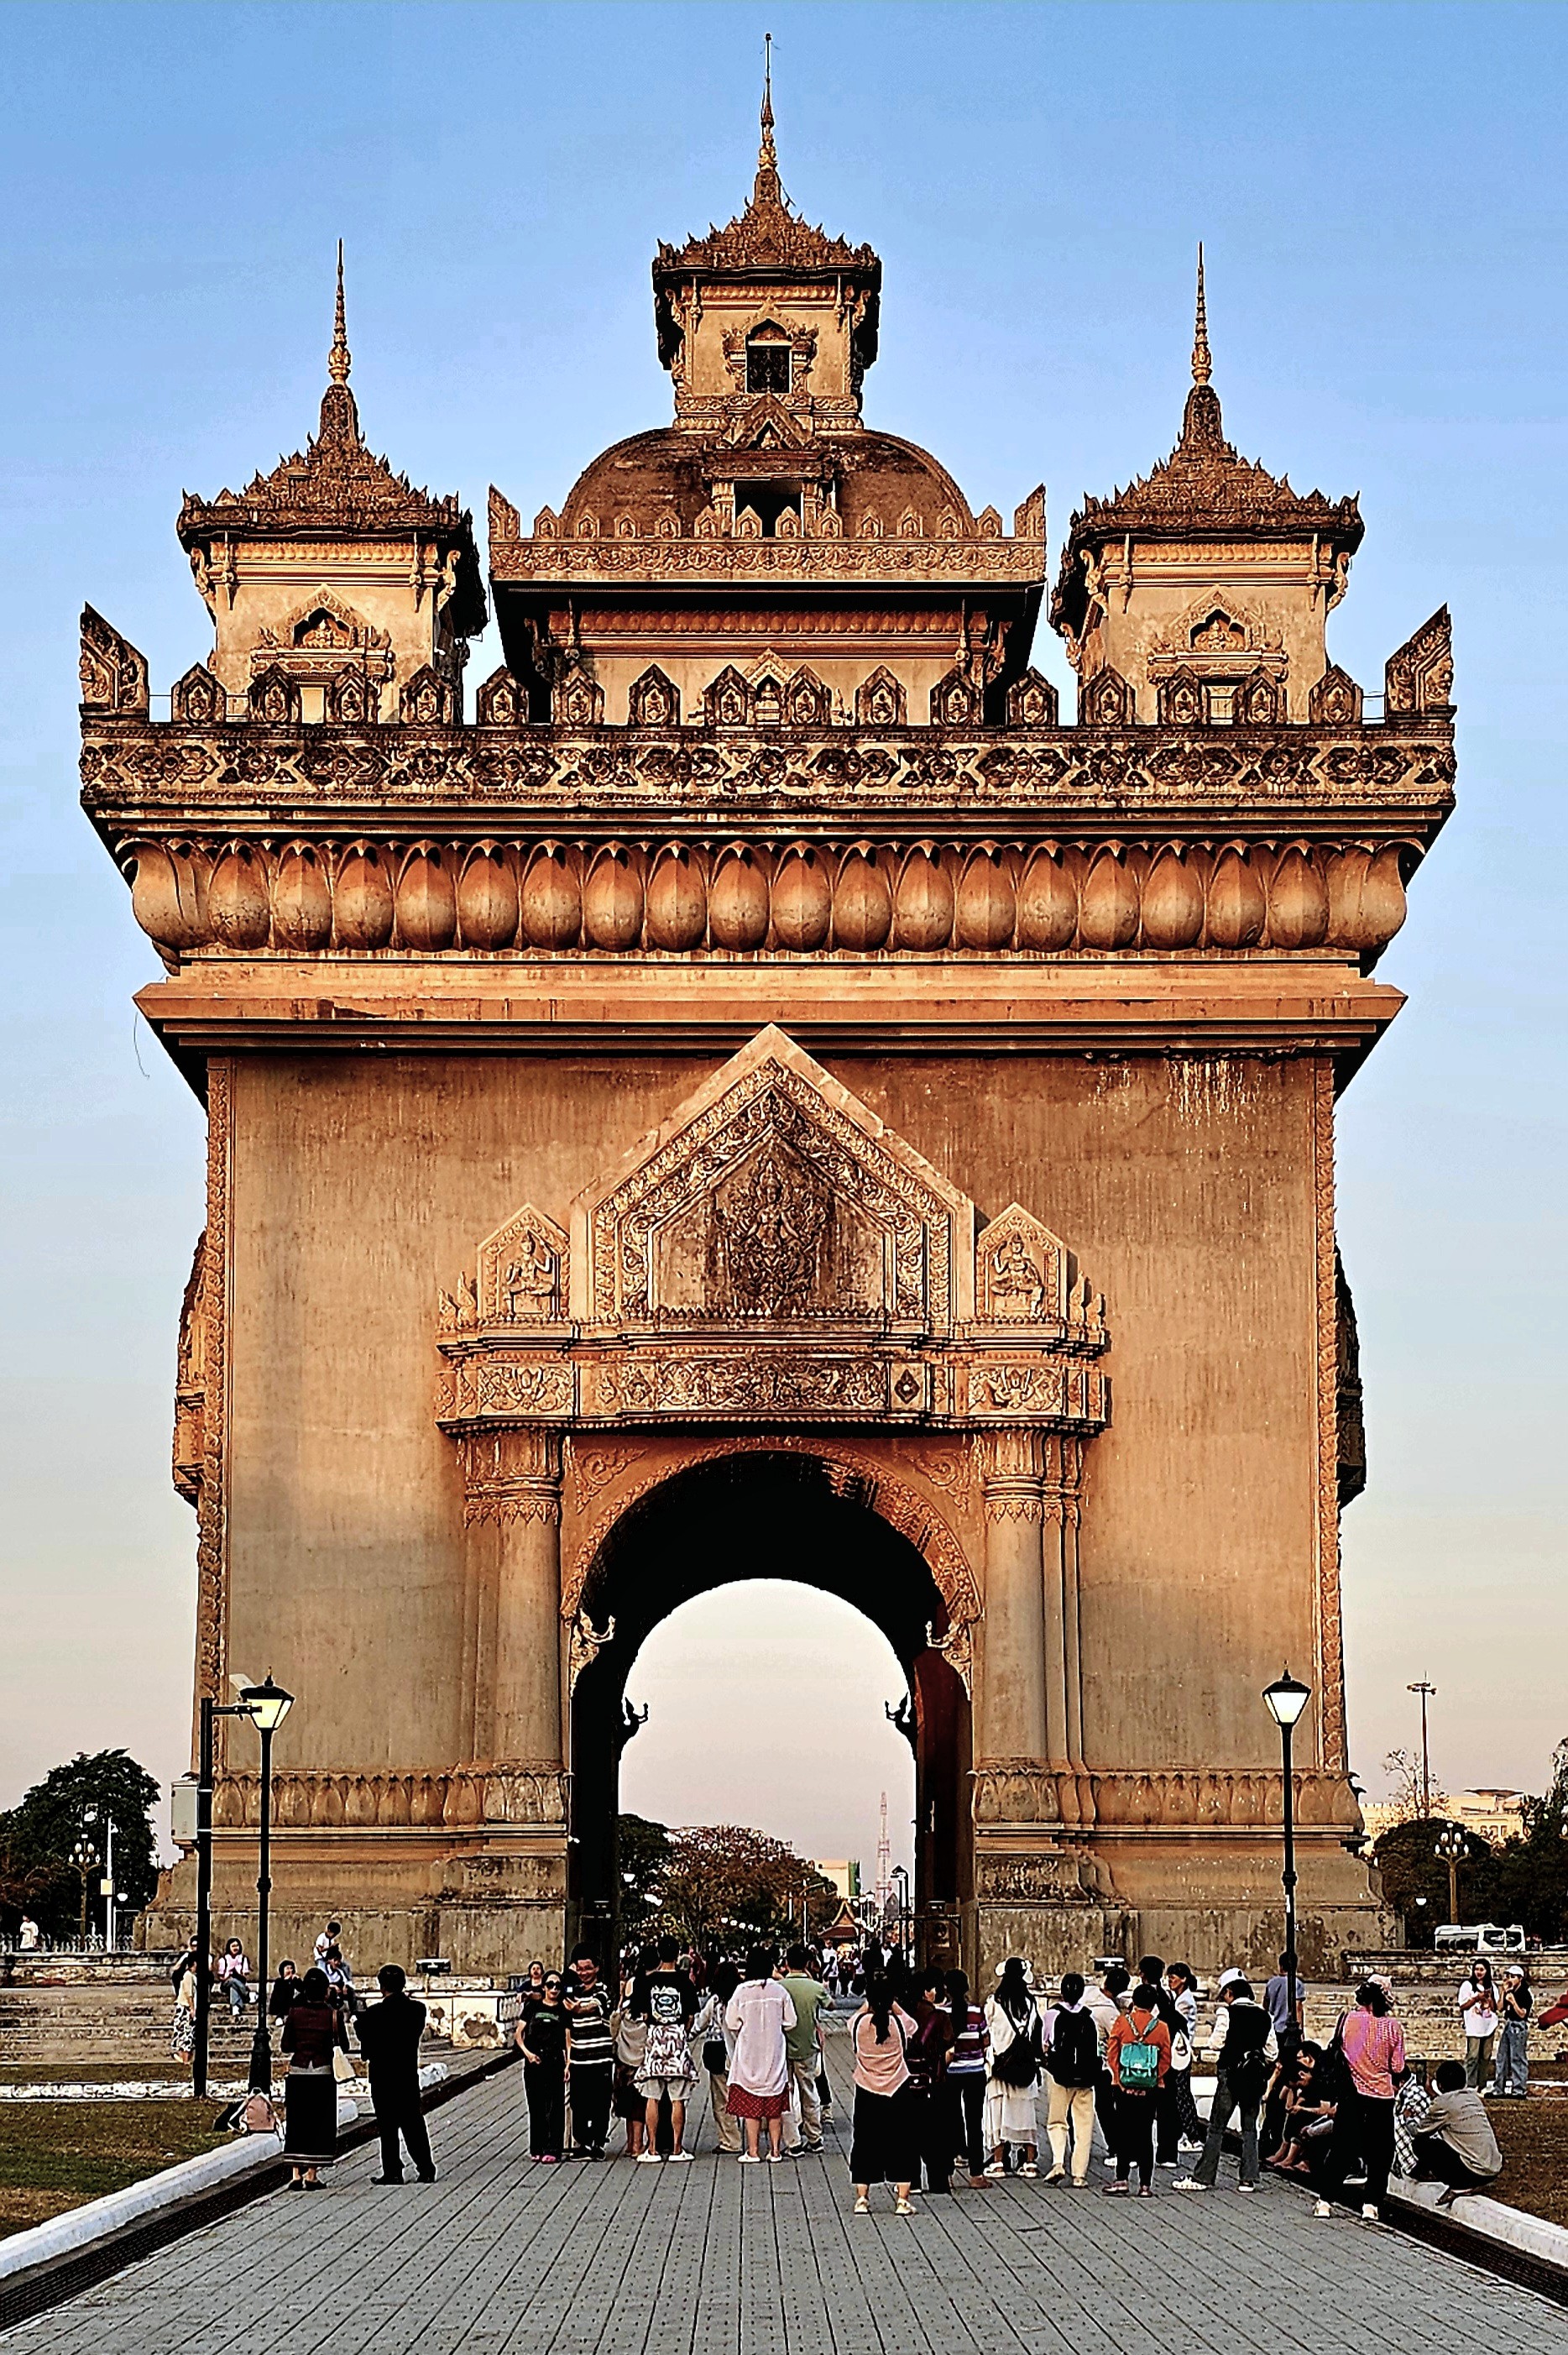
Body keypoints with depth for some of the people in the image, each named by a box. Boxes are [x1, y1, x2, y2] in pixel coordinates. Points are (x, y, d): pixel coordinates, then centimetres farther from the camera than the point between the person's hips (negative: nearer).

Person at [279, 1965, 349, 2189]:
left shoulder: (295, 2012, -2)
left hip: (297, 2073, 2)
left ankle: (296, 2174, 3)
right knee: (319, 2124, 6)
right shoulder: (333, 2014, -7)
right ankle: (311, 2174, 5)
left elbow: (286, 2046, 1)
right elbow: (343, 2047, -4)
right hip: (323, 2074, -2)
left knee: (296, 2123, 8)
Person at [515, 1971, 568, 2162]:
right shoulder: (533, 2007, 10)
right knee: (536, 2106, 5)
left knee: (554, 2107, -6)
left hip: (555, 2062, -2)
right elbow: (519, 2035, 11)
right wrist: (527, 2052, -6)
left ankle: (552, 2150, -6)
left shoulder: (563, 2010, 7)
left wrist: (568, 2065, -7)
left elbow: (568, 2040, 3)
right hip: (533, 2062, 2)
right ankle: (537, 2148, 13)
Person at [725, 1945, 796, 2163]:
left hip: (749, 2054, -2)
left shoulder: (742, 1991, -10)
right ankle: (775, 2151, 11)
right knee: (775, 2108, 9)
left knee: (751, 2106, 4)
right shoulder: (779, 1991, -5)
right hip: (774, 2055, 2)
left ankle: (753, 2151, 4)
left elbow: (732, 2024, -4)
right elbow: (790, 2023, 1)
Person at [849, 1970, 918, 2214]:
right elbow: (912, 2025, 14)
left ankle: (862, 2198, 10)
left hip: (867, 2093, 1)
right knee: (900, 2144, 7)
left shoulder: (858, 2023, -11)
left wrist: (870, 2003, 21)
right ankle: (902, 2199, 6)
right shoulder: (899, 2022, -12)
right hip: (897, 2092, -1)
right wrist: (892, 2005, 18)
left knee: (865, 2143, 10)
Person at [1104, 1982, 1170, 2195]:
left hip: (1124, 2086, -1)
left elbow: (1112, 2054, -3)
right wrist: (1155, 2077, 2)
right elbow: (1166, 2060, -1)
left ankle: (1122, 2179, 1)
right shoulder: (1161, 2027, -1)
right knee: (1145, 2134, 6)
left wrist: (1118, 2077, 1)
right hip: (1150, 2089, 1)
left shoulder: (1122, 2022, -3)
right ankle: (1145, 2184, 5)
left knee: (1124, 2132, 7)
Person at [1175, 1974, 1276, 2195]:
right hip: (1255, 2077, 4)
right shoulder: (1264, 2016, 6)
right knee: (1249, 2128, 10)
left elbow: (1216, 2042, -12)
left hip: (1230, 2074, -4)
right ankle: (1248, 2179, 7)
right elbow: (1272, 2050, 9)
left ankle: (1204, 2177, 2)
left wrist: (1207, 2051, 9)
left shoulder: (1227, 2013, -10)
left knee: (1216, 2127, 1)